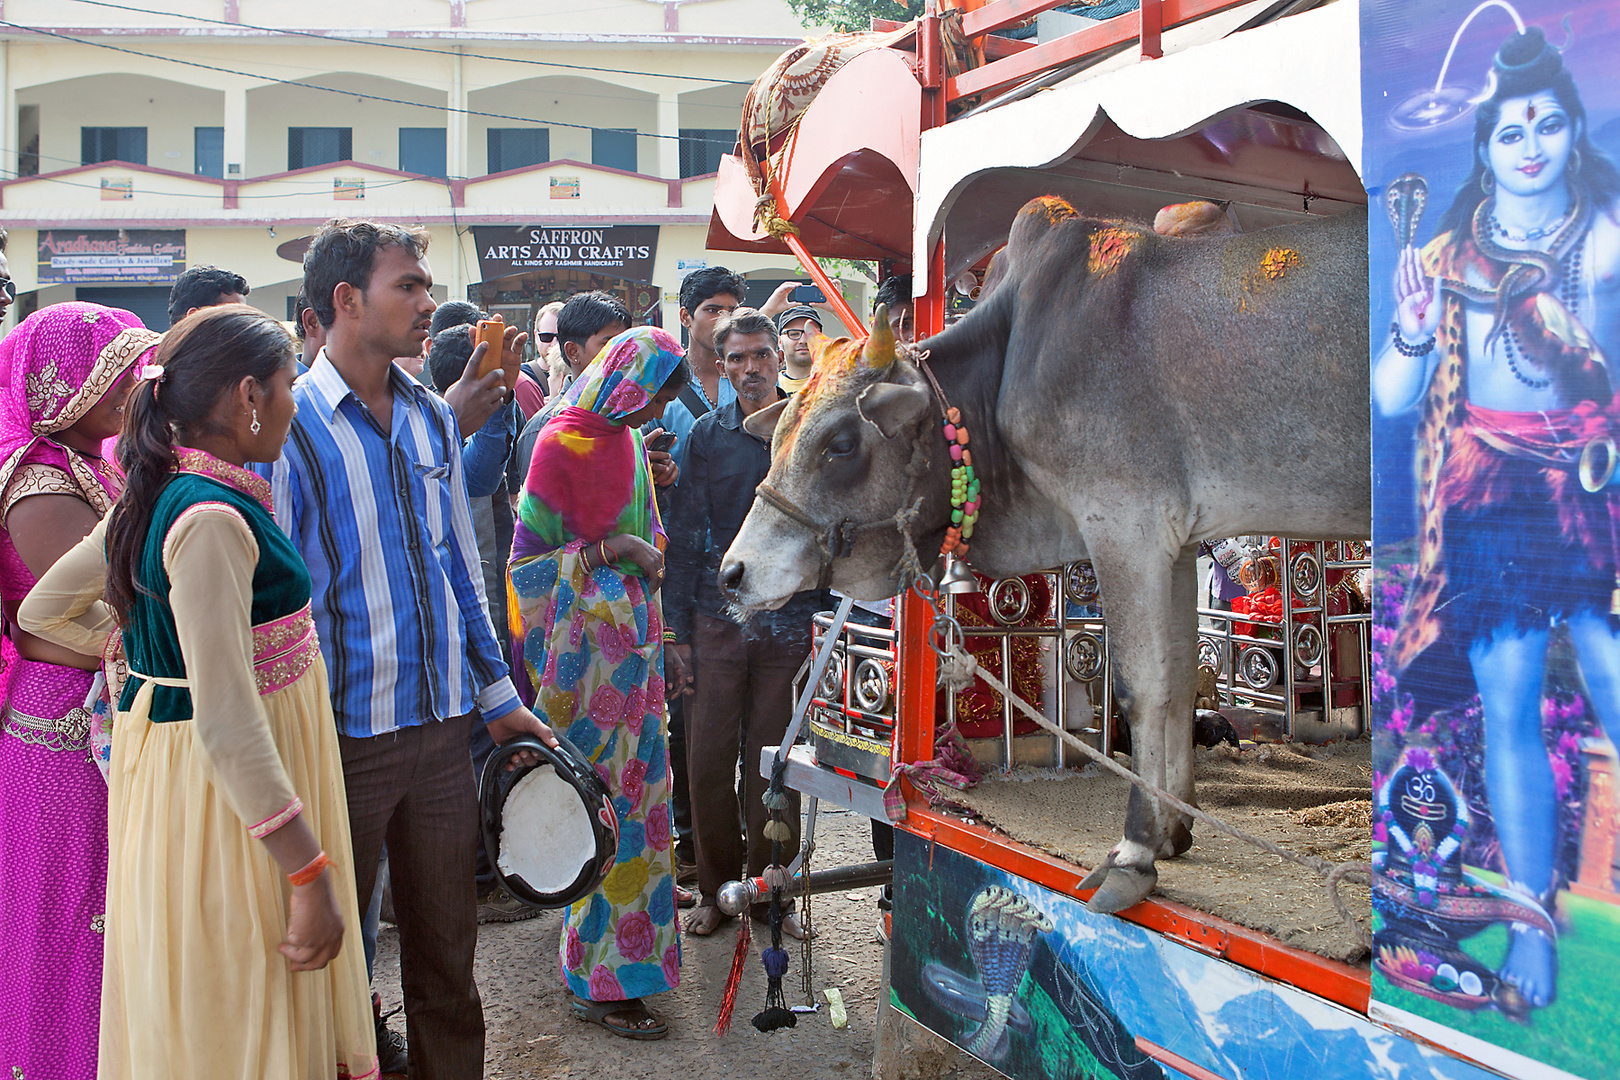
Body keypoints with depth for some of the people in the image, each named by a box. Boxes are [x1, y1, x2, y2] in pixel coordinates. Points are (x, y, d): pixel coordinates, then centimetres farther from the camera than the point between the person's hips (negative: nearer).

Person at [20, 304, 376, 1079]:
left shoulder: (151, 500, 6)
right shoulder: (213, 517, -24)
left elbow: (42, 611, 19)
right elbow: (226, 722, -29)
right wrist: (311, 874, -28)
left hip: (165, 766, 10)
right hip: (229, 798, -10)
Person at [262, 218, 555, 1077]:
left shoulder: (433, 418, 8)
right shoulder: (289, 427, -10)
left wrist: (498, 697, 13)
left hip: (442, 724, 5)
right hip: (343, 735, -5)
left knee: (447, 947, 14)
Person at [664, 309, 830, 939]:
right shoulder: (706, 435, 6)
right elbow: (685, 534, 7)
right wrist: (679, 625, 2)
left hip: (790, 621, -1)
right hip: (718, 621, 1)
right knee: (709, 760, 3)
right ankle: (716, 890, 19)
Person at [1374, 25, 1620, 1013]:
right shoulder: (1448, 255, 11)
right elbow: (1390, 399, 8)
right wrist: (1413, 325, -7)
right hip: (1490, 490, 2)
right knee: (1509, 703, 0)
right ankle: (1531, 921, 8)